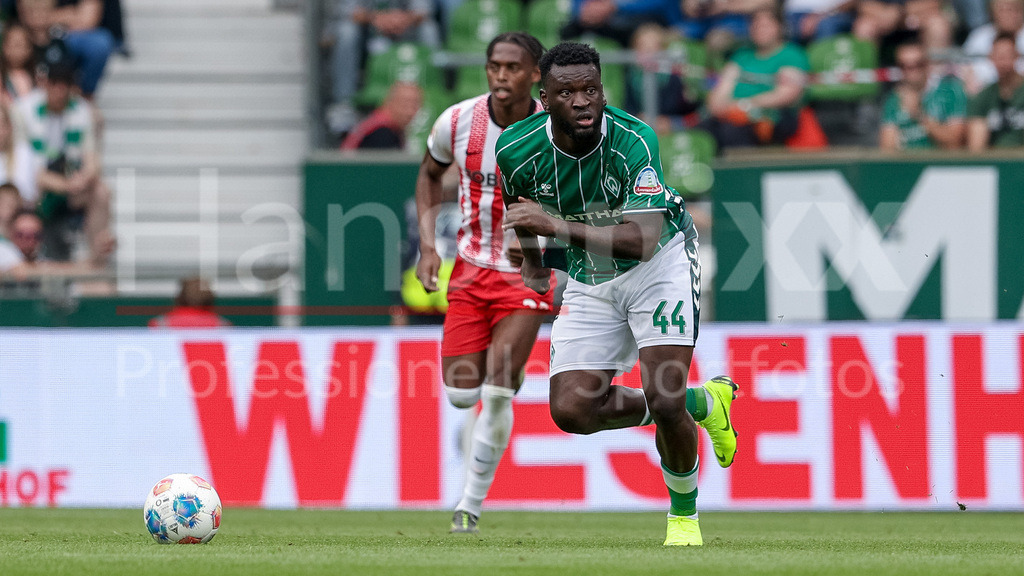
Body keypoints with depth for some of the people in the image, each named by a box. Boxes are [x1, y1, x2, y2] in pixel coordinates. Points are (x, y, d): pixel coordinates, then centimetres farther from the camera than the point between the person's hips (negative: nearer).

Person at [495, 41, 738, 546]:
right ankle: (700, 402, 13)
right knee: (571, 410, -9)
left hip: (660, 262, -4)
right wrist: (531, 259, 20)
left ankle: (684, 514, 10)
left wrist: (558, 227, -44)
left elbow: (642, 241, -37)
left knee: (664, 399, -18)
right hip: (589, 280, 4)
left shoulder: (634, 141, -29)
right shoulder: (517, 149, -17)